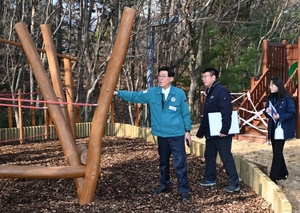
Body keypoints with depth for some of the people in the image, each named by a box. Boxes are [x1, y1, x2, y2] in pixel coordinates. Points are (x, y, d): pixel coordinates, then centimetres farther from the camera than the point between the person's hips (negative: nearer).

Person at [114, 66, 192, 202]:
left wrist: (187, 130, 0)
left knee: (180, 163, -4)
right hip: (161, 135, 4)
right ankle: (165, 185, 35)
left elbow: (185, 113, 0)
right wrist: (118, 93, -3)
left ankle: (184, 190, 7)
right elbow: (135, 96, 5)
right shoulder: (152, 93, 2)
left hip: (177, 135, -4)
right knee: (163, 162, 18)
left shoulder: (179, 93, -6)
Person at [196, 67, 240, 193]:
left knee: (226, 158, -4)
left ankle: (234, 184, 3)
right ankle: (210, 179, 31)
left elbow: (226, 112, -24)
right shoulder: (209, 92, 15)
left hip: (221, 133, -10)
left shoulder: (221, 91, -15)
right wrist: (201, 131, 20)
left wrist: (225, 130, -28)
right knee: (209, 155, 17)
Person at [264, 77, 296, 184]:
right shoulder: (270, 98, 8)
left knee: (277, 152, -6)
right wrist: (267, 112, -9)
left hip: (282, 129, -7)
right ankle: (283, 173, 28)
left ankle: (273, 177, -3)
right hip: (272, 129, 7)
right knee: (276, 152, 13)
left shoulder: (287, 98, -12)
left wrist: (280, 117, -26)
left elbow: (292, 113, -13)